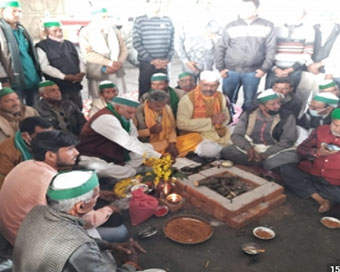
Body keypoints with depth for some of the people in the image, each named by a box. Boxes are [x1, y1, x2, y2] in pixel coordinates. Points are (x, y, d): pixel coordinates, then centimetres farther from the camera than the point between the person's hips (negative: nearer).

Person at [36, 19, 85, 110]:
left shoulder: (69, 44, 19)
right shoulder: (42, 46, -1)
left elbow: (80, 60, 17)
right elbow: (45, 67, -12)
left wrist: (82, 72, -5)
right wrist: (64, 76, -17)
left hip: (75, 86, 6)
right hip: (58, 88, -6)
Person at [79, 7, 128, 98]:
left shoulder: (114, 30, 12)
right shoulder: (85, 32, 1)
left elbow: (124, 49, 10)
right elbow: (87, 53, -11)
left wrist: (118, 64, -10)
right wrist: (109, 63, -17)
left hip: (117, 74, 3)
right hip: (97, 75, -3)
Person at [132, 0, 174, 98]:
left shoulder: (168, 21, 10)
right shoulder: (140, 20, 0)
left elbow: (172, 43, 11)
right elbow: (137, 43, -6)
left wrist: (168, 59, -6)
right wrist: (151, 60, -13)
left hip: (163, 65, 3)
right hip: (146, 64, -3)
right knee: (144, 92, 1)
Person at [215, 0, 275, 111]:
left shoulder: (267, 26, 3)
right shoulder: (231, 26, 3)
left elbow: (271, 49, 3)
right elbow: (220, 47, 5)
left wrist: (264, 68, -3)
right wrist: (220, 68, 0)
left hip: (253, 72, 0)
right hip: (231, 70, 0)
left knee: (249, 101, 10)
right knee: (226, 98, 7)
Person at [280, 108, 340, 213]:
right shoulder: (321, 130, 5)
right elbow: (301, 148, 6)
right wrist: (317, 152, -14)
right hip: (311, 174, 5)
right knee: (285, 168, -20)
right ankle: (321, 199, -18)